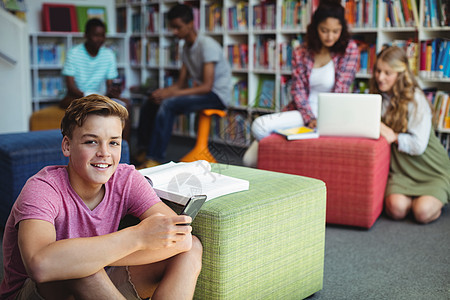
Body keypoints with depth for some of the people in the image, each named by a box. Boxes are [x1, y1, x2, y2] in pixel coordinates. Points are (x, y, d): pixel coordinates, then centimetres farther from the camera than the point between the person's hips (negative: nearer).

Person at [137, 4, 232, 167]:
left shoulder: (207, 45, -16)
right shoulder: (186, 48, 11)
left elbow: (207, 86, -24)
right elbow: (181, 84, 9)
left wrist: (171, 93, -27)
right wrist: (163, 92, -13)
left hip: (218, 94, -9)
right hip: (201, 91, 9)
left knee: (168, 104, -29)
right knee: (151, 101, -6)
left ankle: (155, 159, -24)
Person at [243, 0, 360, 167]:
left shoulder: (349, 49, -3)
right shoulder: (300, 53, 5)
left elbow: (341, 90, -9)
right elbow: (298, 90, -1)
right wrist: (310, 119, -18)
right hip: (303, 110, 3)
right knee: (259, 125, -25)